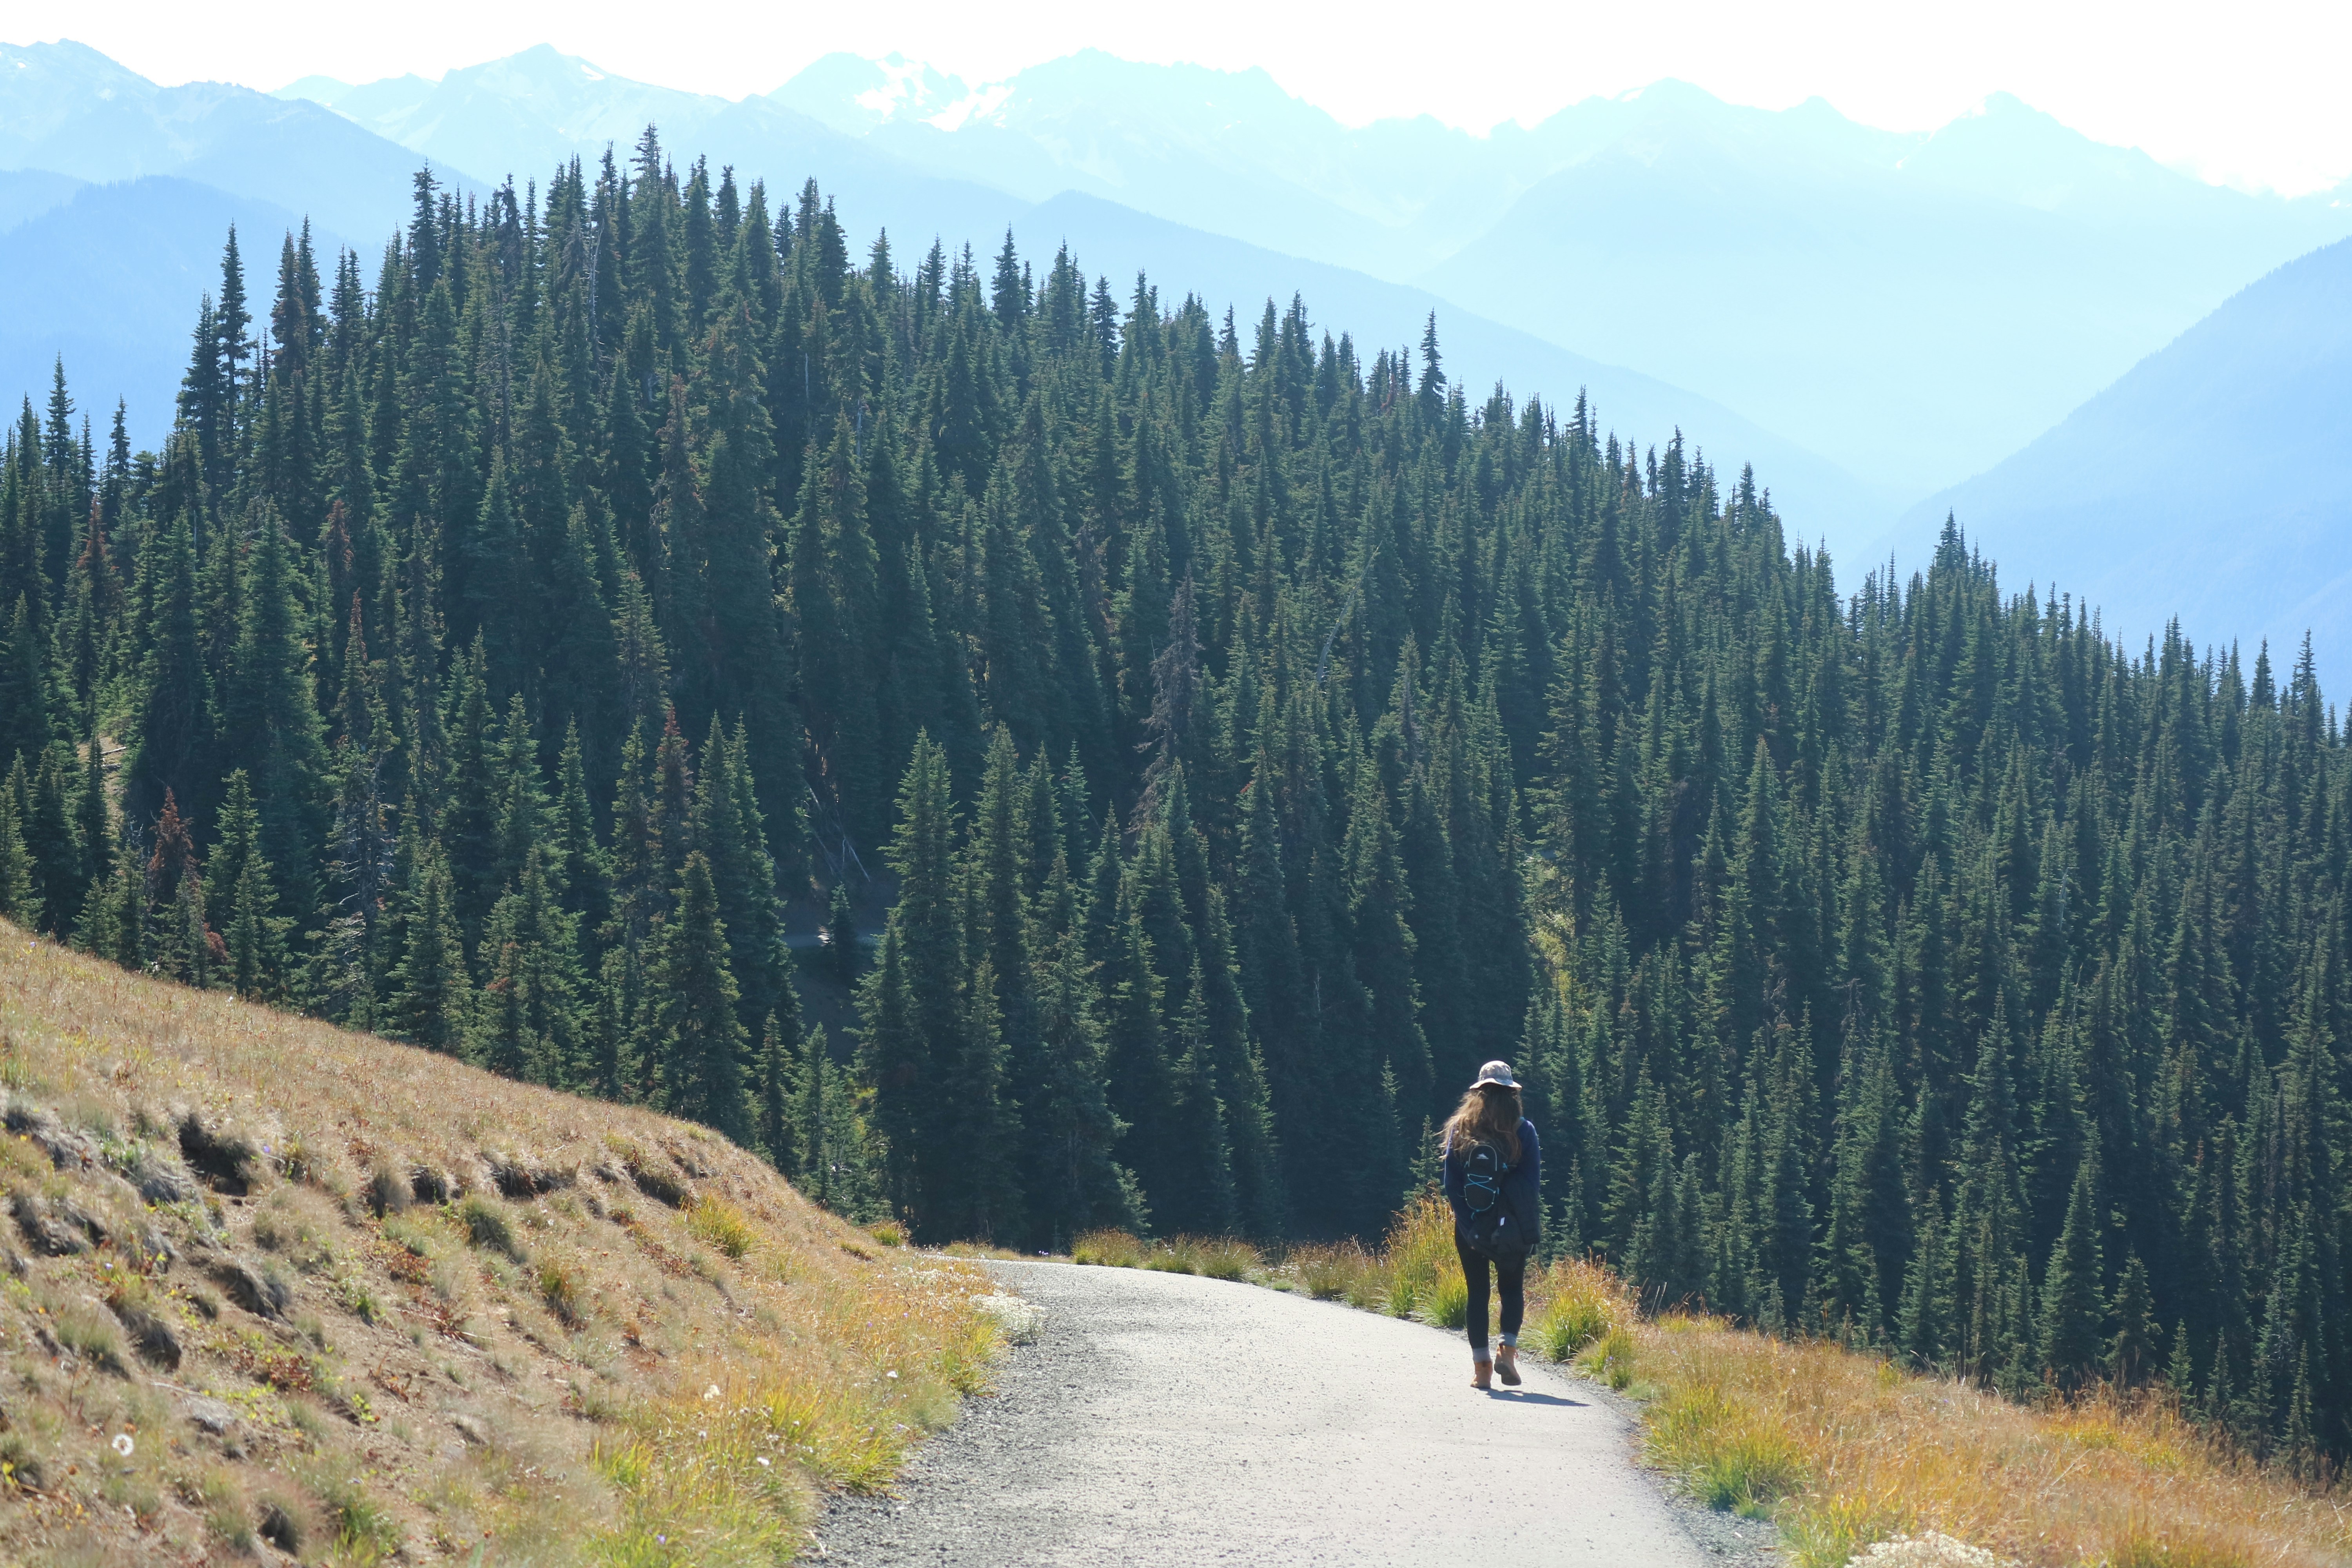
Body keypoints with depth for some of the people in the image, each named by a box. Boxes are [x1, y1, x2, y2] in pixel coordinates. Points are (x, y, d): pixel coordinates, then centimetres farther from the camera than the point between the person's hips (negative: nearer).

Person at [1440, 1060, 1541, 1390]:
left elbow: (1451, 1183, -3)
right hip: (1512, 1227, -1)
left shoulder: (1460, 1129, 0)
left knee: (1477, 1292, 8)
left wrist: (1467, 1225, -5)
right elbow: (1533, 1182, -6)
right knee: (1512, 1288, 14)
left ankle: (1481, 1366, 3)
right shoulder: (1522, 1131, -4)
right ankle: (1508, 1349, -6)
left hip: (1470, 1227, 1)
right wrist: (1528, 1224, -3)